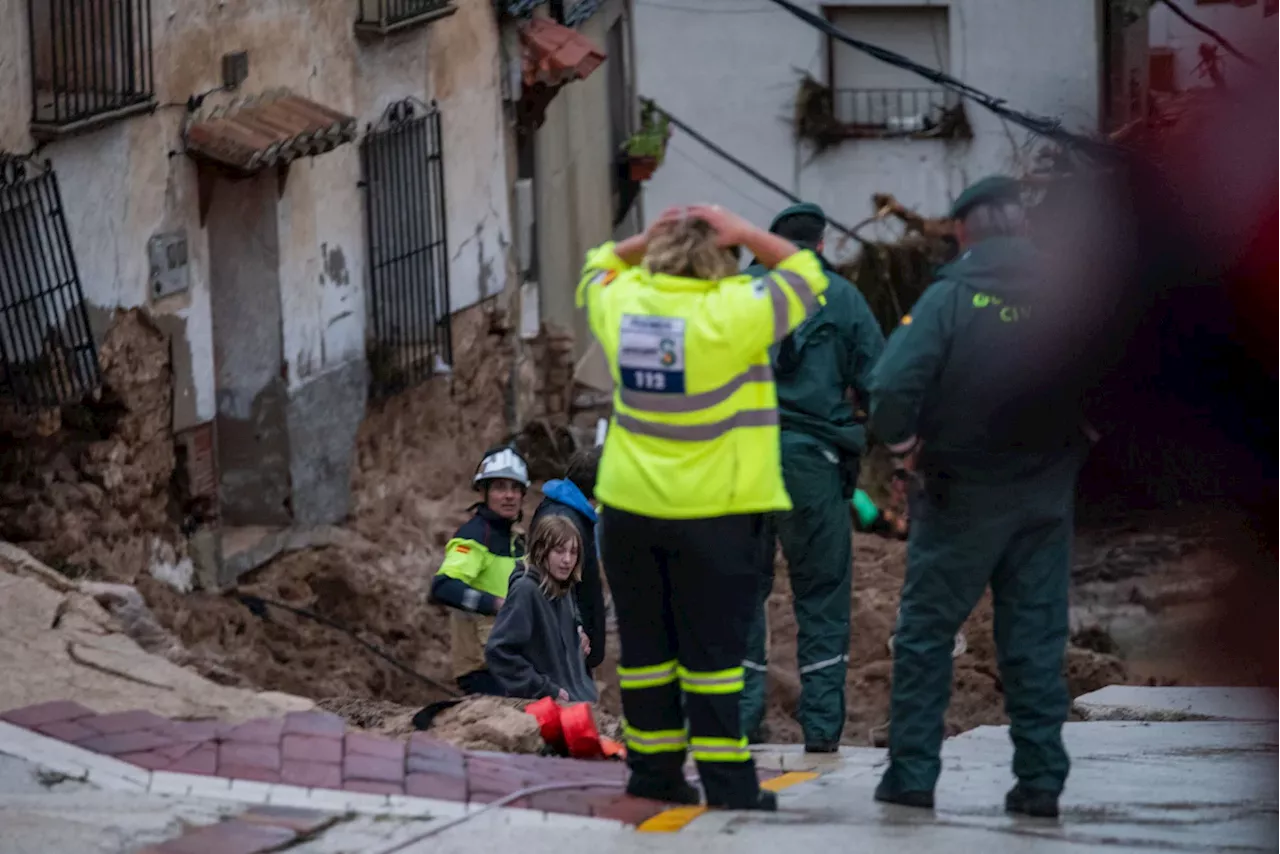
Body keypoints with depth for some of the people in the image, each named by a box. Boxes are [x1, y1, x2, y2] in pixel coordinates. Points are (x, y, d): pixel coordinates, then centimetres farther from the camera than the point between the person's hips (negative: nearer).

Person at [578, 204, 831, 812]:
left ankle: (652, 773, 16)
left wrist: (642, 241, 10)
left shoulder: (622, 304, 0)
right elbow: (804, 274, -2)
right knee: (713, 651, -1)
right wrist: (744, 235, 0)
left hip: (630, 509, 4)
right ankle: (725, 781, -2)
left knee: (645, 647, 12)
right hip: (713, 511, -4)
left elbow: (598, 270, 24)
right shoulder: (731, 314, -15)